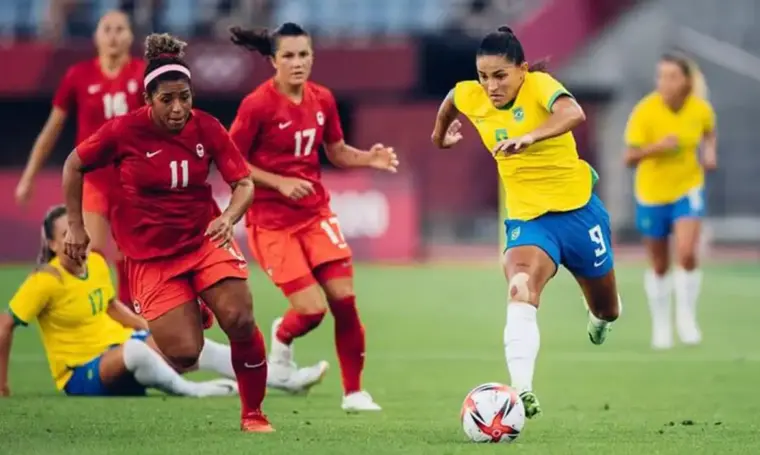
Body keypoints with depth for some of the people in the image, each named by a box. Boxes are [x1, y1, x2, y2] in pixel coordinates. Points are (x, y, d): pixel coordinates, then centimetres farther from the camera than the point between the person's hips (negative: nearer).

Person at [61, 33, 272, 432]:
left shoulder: (207, 128, -8)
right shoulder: (124, 131, -13)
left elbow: (244, 182, -7)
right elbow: (74, 166, 2)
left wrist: (228, 218, -27)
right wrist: (75, 227, 3)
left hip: (205, 239, 2)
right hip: (151, 254, -2)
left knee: (241, 321, -18)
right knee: (185, 353, -12)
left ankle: (253, 414, 3)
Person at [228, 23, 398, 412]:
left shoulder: (322, 100, 1)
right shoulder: (257, 105, -15)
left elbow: (337, 152, 13)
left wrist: (370, 158, -7)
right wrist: (279, 183, -20)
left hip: (315, 212, 5)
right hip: (271, 221, -5)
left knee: (344, 299, -4)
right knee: (311, 309, -10)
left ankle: (354, 391, 10)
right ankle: (282, 338, 27)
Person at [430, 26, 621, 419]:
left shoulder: (539, 85, -20)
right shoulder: (470, 98, -7)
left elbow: (573, 113, -42)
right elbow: (451, 99, 20)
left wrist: (529, 137, -57)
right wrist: (440, 135, 33)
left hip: (578, 209, -1)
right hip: (527, 217, 1)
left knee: (605, 309, 20)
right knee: (520, 293, -31)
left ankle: (601, 316, 60)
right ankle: (522, 392, -45)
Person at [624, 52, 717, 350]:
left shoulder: (701, 110, -11)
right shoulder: (645, 111, -19)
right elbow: (630, 158, -20)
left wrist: (710, 152, -7)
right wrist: (656, 147, -36)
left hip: (688, 190, 1)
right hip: (652, 194, -1)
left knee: (687, 254, -19)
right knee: (659, 266, 9)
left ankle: (686, 317, 1)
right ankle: (661, 325, 29)